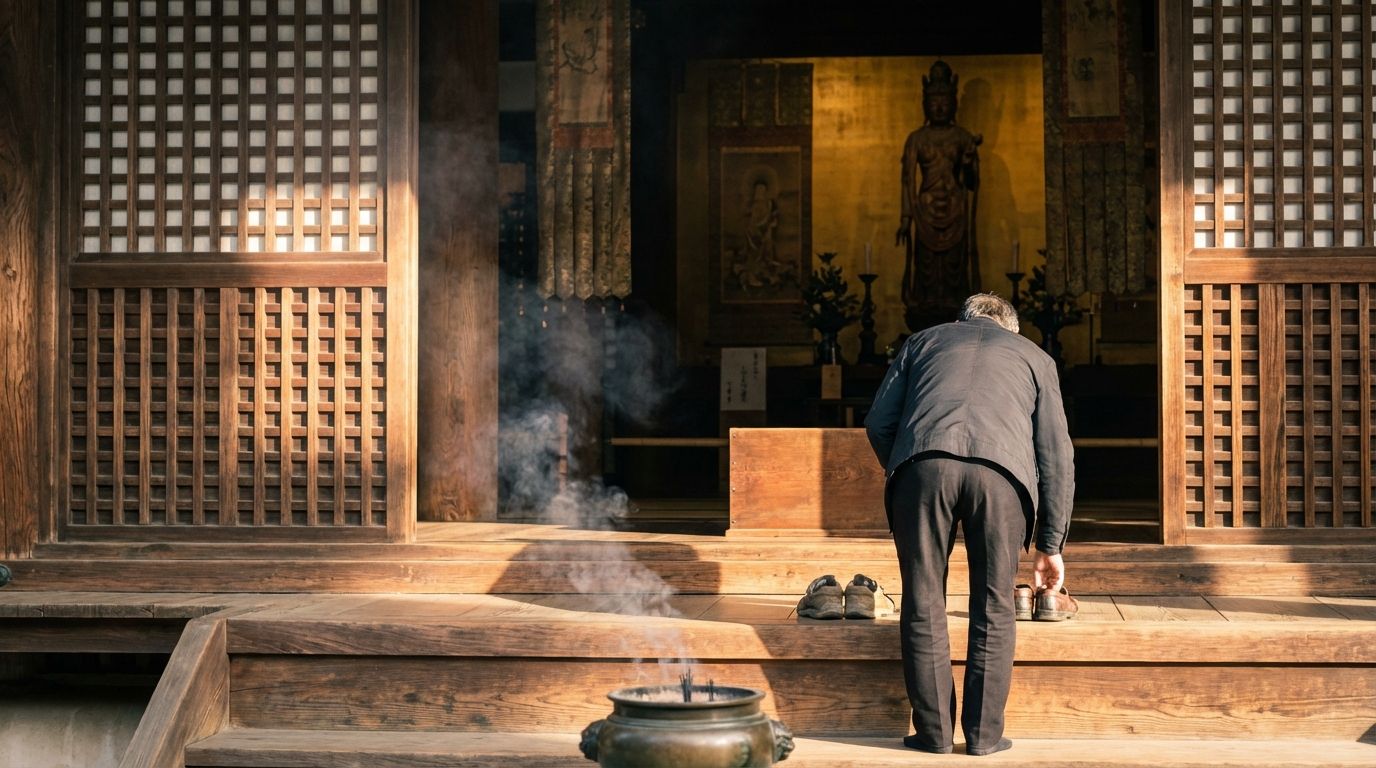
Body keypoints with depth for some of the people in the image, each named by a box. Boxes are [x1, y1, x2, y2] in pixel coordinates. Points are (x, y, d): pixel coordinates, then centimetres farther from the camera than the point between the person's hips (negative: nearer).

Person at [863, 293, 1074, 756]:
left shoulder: (923, 341, 33)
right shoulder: (1034, 357, 32)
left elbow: (878, 423, 21)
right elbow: (1057, 457, 24)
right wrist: (1050, 547, 27)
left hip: (923, 460, 0)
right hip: (1001, 467, 0)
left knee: (923, 605, 10)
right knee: (993, 609, 11)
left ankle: (933, 731, 13)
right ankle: (983, 734, 13)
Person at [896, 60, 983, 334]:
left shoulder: (964, 138, 7)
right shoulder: (916, 139, 6)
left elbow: (972, 182, 5)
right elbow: (908, 179, 3)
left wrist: (969, 161, -17)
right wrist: (906, 217, -5)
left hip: (955, 211, 0)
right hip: (925, 211, 0)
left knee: (955, 268, -4)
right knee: (926, 268, -3)